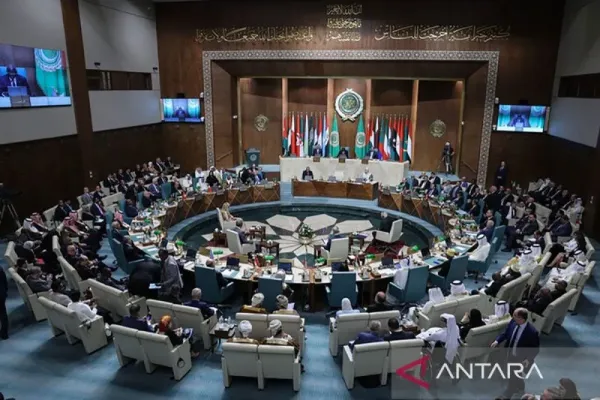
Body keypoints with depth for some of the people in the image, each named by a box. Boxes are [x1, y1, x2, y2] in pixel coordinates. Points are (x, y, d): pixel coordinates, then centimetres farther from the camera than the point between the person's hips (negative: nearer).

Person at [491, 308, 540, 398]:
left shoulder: (532, 332, -32)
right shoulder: (513, 322, -17)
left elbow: (535, 349, -18)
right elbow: (505, 333, 0)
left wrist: (528, 359, -29)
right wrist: (497, 341, -15)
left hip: (521, 360, -6)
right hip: (510, 354, 6)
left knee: (513, 378, 14)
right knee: (514, 375, 29)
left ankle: (506, 396, 38)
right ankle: (520, 388, 59)